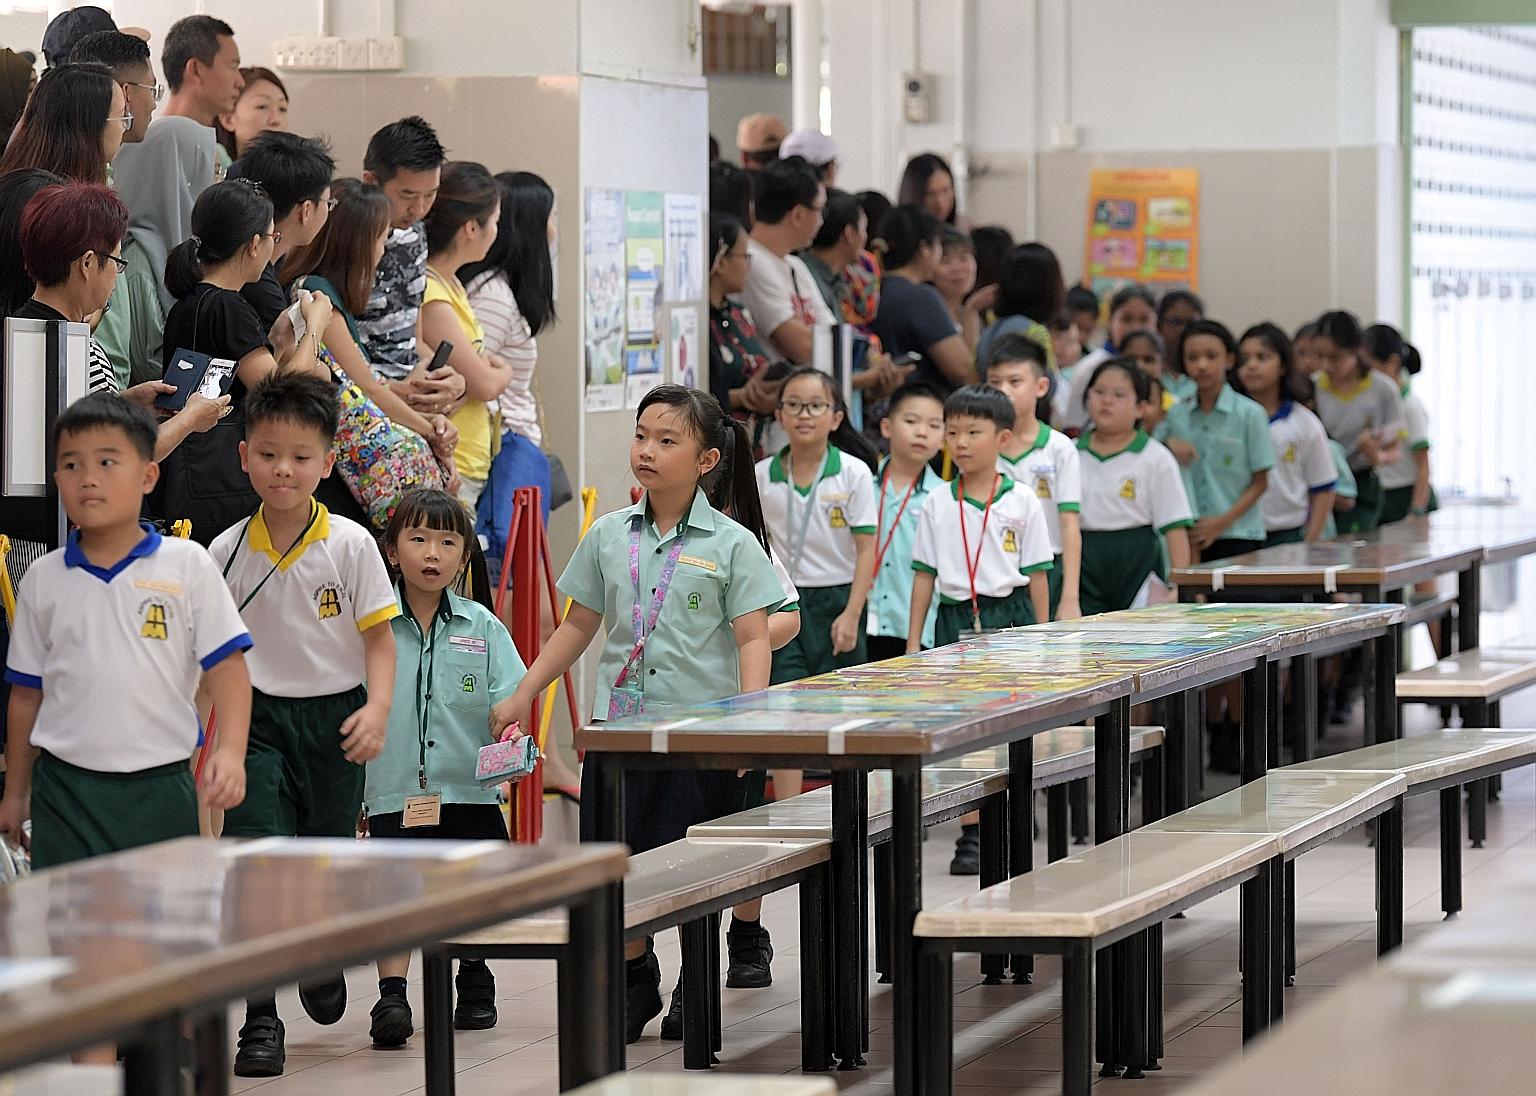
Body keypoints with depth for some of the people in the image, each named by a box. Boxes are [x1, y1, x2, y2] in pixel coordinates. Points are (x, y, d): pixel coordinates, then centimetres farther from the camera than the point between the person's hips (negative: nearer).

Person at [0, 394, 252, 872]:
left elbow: (225, 667, -3)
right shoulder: (43, 579, 7)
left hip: (160, 789, -1)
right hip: (66, 788, 1)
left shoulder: (187, 566, 0)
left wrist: (230, 753, -17)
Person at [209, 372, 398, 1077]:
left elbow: (378, 637, -2)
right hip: (258, 718, 0)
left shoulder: (351, 545, -5)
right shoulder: (228, 551, -2)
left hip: (333, 720, 0)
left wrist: (377, 709, -15)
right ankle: (259, 1019, -9)